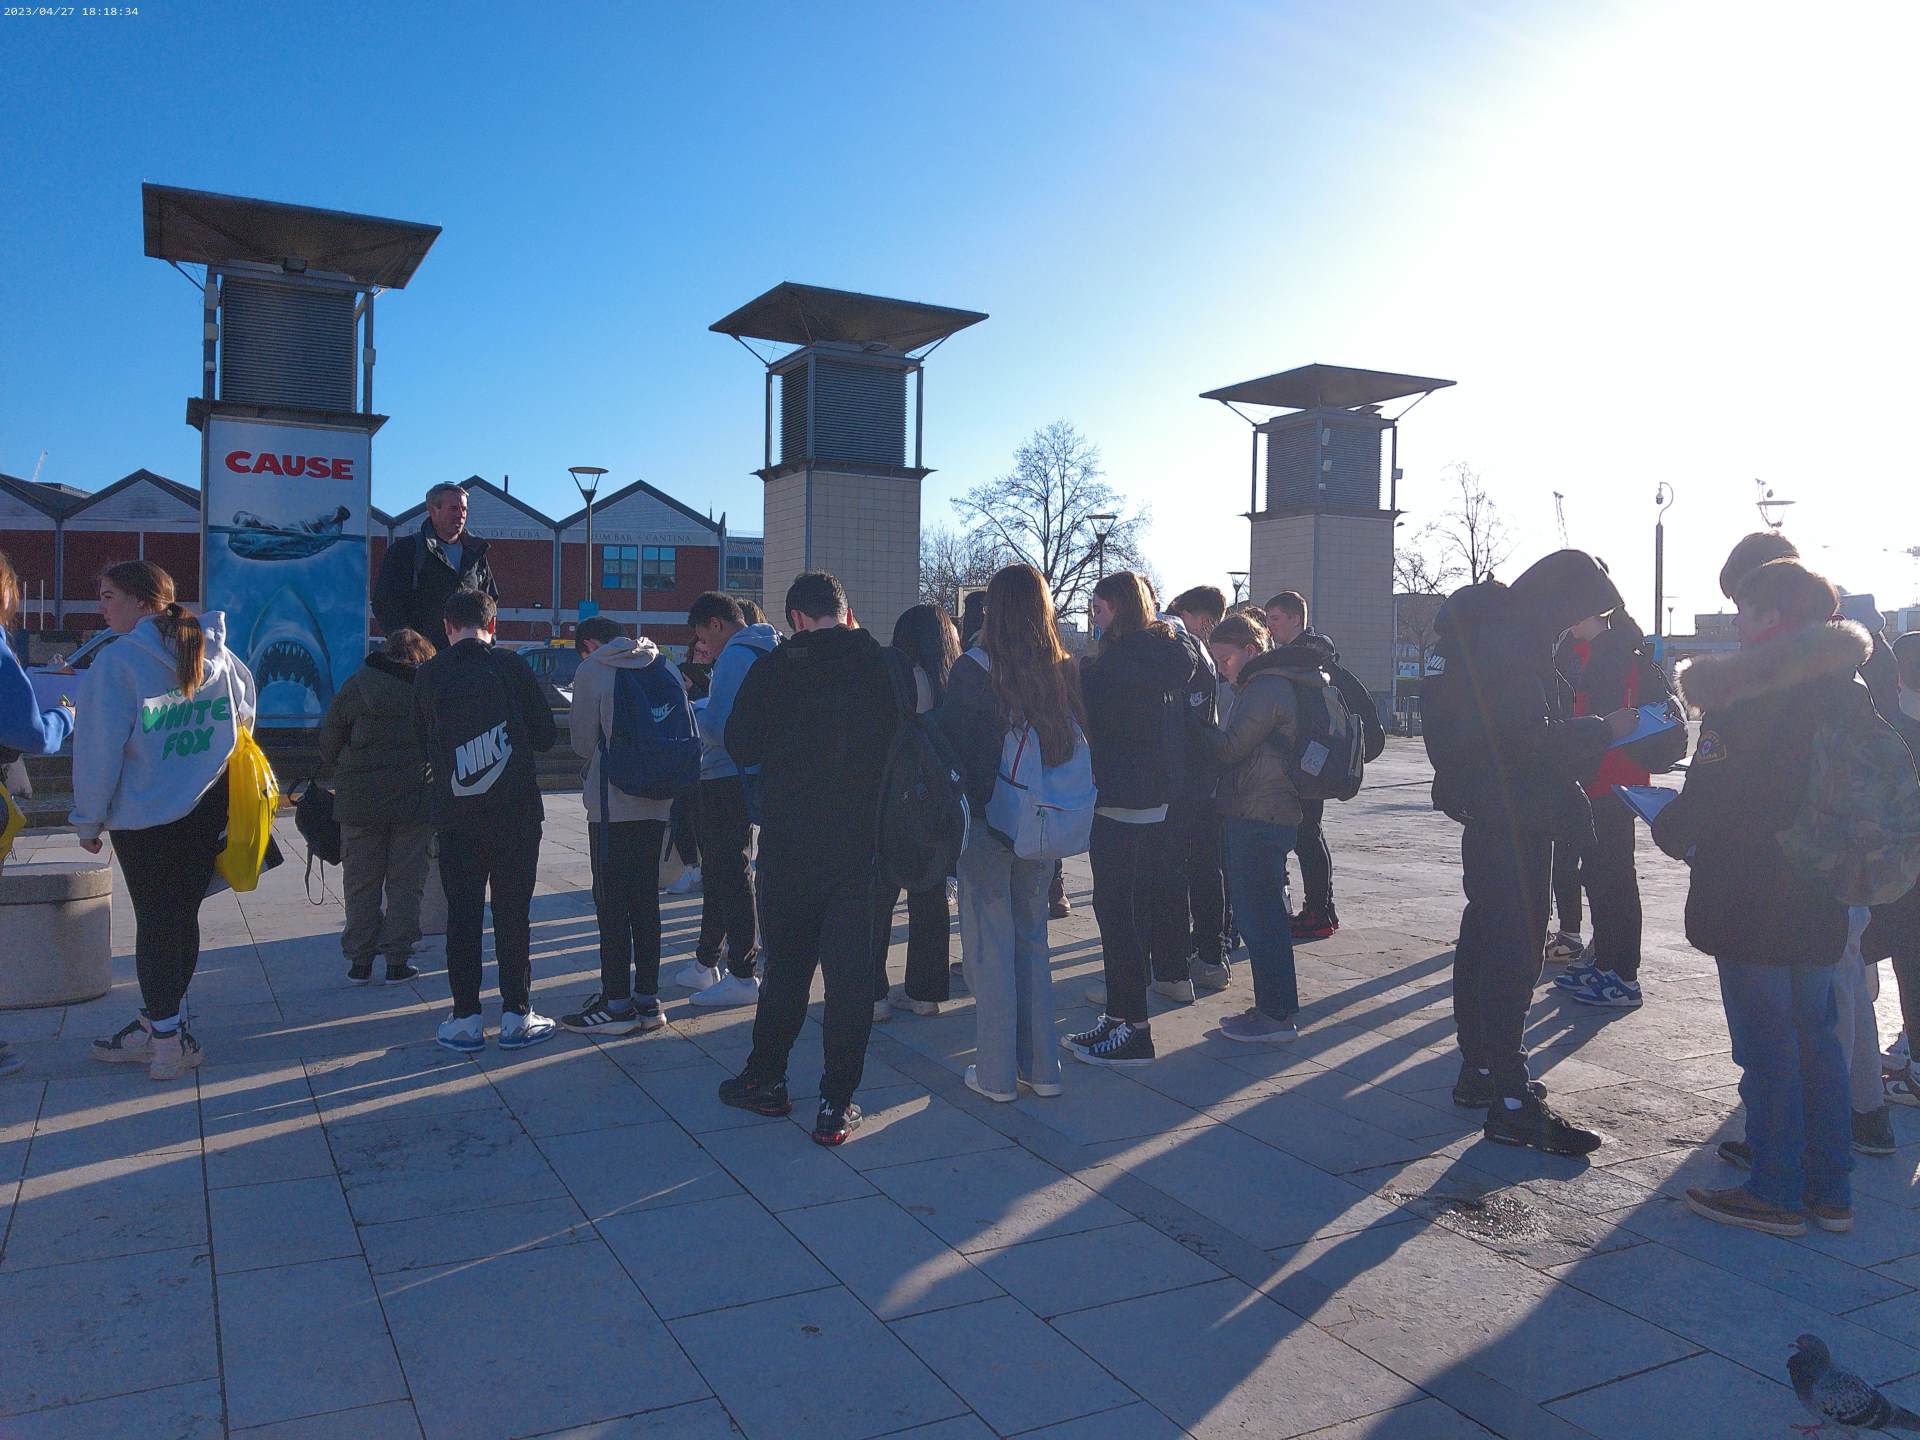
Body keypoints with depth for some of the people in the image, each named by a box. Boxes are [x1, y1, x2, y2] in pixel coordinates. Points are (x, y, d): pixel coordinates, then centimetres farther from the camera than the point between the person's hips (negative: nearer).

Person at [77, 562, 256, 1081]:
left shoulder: (118, 660, -13)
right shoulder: (217, 655, 4)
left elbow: (99, 746, -11)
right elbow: (244, 716, 14)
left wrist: (88, 819, -2)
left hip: (144, 817, -5)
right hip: (207, 814, 5)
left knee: (154, 921, 5)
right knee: (182, 916, 13)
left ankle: (165, 1035, 8)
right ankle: (158, 1027, 25)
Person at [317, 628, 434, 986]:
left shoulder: (354, 688, 2)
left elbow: (328, 744, 4)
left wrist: (337, 776, 19)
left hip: (360, 799, 1)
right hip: (415, 797, 0)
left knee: (361, 881, 10)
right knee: (406, 881, 7)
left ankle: (360, 961, 14)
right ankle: (397, 961, 7)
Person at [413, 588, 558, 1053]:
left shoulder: (428, 675, 0)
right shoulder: (510, 666, -6)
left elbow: (424, 745, 10)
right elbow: (545, 734, -2)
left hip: (456, 815, 2)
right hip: (514, 810, -1)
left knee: (462, 913, 9)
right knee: (513, 912, 6)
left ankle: (466, 1019, 12)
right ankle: (517, 1016, 10)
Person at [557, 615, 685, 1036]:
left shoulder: (592, 671, -7)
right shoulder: (667, 667, 7)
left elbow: (583, 742, -1)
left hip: (612, 805, -5)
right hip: (657, 804, 6)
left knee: (611, 903, 1)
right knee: (646, 899, 11)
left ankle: (617, 1004, 5)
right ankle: (647, 999, 15)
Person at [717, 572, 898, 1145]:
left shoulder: (774, 668, -9)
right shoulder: (883, 666, -3)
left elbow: (740, 747, -2)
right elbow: (903, 742, 6)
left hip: (790, 844, -1)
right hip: (861, 844, 1)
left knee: (787, 963, 15)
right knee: (851, 971, 6)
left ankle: (765, 1078, 28)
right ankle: (836, 1105, 9)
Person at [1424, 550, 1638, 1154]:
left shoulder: (1488, 630, 15)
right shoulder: (1510, 641, -18)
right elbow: (1532, 740, -22)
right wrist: (1602, 730, -10)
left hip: (1488, 817, 11)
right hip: (1512, 820, -11)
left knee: (1485, 939, 17)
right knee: (1515, 952, -8)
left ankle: (1479, 1070, 30)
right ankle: (1510, 1103, -5)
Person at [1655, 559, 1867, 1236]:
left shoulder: (1745, 698, -17)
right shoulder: (1849, 698, 7)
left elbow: (1709, 795, -19)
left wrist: (1670, 832, -1)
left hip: (1750, 902, -8)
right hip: (1820, 902, 8)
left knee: (1767, 1047, 1)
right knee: (1816, 1039, 16)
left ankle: (1777, 1193, 11)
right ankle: (1829, 1187, 25)